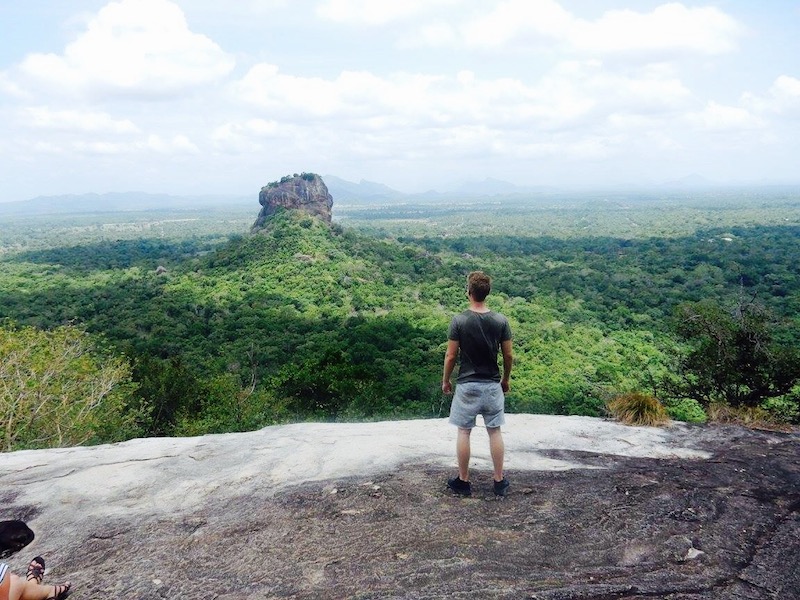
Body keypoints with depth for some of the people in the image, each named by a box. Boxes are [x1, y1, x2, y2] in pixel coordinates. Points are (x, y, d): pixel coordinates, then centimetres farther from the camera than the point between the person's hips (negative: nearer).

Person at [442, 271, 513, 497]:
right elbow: (508, 355, 1)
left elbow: (451, 356, -8)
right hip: (492, 385, 2)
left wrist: (445, 380, 7)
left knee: (464, 432, 8)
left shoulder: (459, 321, -11)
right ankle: (499, 481, 17)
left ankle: (463, 481, 17)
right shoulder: (500, 321, -5)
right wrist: (506, 380, 17)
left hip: (467, 385, -2)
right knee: (495, 432, 11)